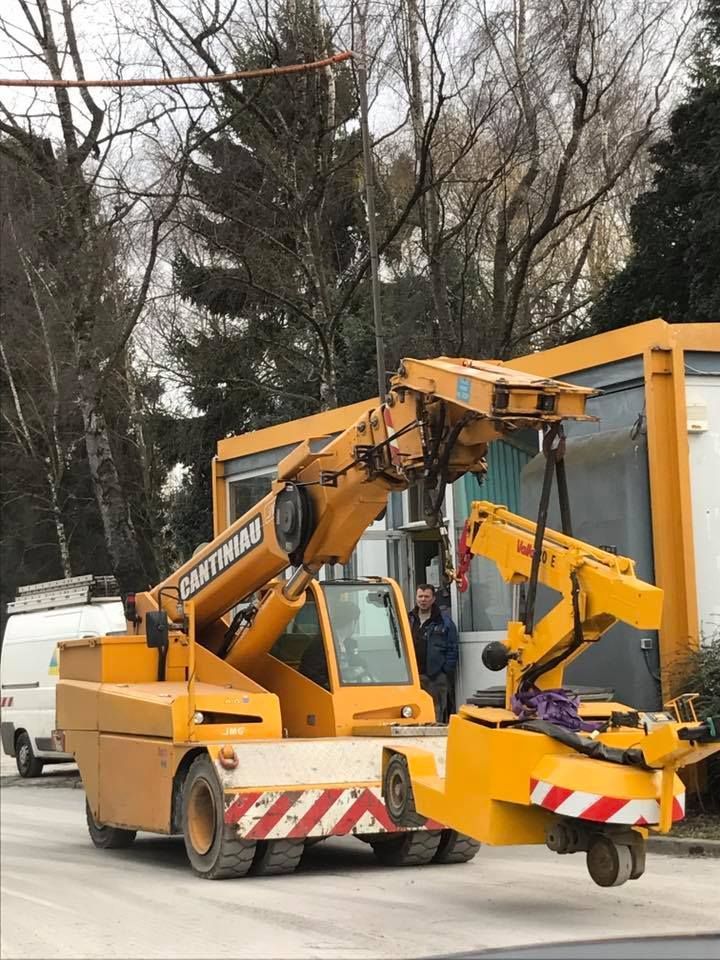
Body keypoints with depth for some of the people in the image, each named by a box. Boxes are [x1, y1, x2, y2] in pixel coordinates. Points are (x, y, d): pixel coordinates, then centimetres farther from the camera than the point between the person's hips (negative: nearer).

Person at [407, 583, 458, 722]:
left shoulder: (444, 621, 3)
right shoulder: (408, 620, 11)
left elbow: (452, 650, 1)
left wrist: (448, 673, -7)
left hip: (436, 678, -3)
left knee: (436, 718, -2)